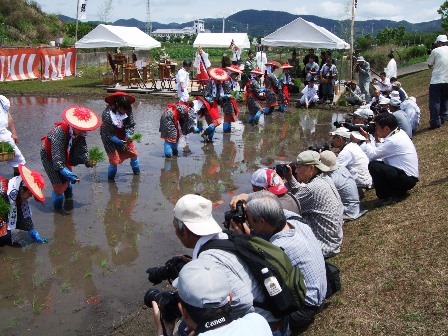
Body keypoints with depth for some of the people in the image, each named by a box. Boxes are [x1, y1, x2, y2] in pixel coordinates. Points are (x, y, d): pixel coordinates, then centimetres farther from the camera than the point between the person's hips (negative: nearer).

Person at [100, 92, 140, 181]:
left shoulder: (128, 109, -20)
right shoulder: (107, 114, -34)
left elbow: (131, 125, -9)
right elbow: (108, 134, -26)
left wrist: (128, 135, -27)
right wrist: (120, 142, -31)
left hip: (122, 134, 5)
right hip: (109, 137, -5)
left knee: (133, 153, 10)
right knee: (114, 159, -11)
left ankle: (136, 171, 38)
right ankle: (110, 179, 14)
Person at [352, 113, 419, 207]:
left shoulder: (393, 141, -23)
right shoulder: (399, 133, 6)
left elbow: (371, 155, -18)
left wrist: (367, 139, -5)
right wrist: (376, 139, 2)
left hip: (407, 179, -10)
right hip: (409, 175, 10)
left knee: (373, 166, -22)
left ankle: (385, 197, -6)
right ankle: (399, 191, 14)